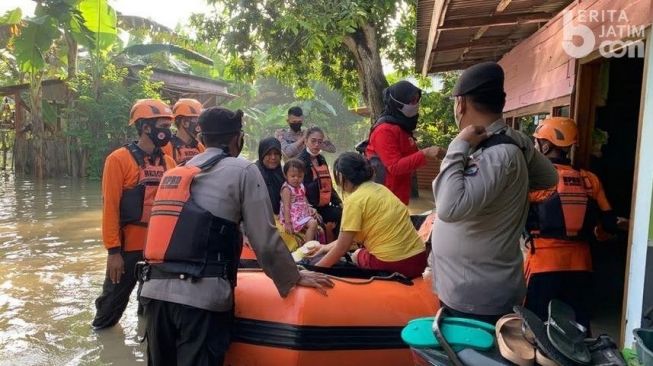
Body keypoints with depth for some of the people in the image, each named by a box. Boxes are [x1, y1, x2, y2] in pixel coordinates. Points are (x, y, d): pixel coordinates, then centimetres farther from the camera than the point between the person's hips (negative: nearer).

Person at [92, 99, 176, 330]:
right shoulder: (119, 159, -10)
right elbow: (110, 207, -12)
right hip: (128, 247, -4)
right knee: (115, 298, 13)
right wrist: (113, 250, -14)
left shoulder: (168, 162, 5)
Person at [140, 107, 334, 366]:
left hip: (155, 289, 7)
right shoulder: (243, 171, -1)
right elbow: (265, 240, -4)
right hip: (201, 295, -7)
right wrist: (294, 278, 9)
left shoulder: (175, 173, 19)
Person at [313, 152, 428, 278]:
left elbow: (342, 247, -7)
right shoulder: (379, 188, 9)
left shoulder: (354, 200, -13)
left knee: (356, 256, 26)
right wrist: (330, 246, 27)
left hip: (392, 264, -6)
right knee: (361, 252, 32)